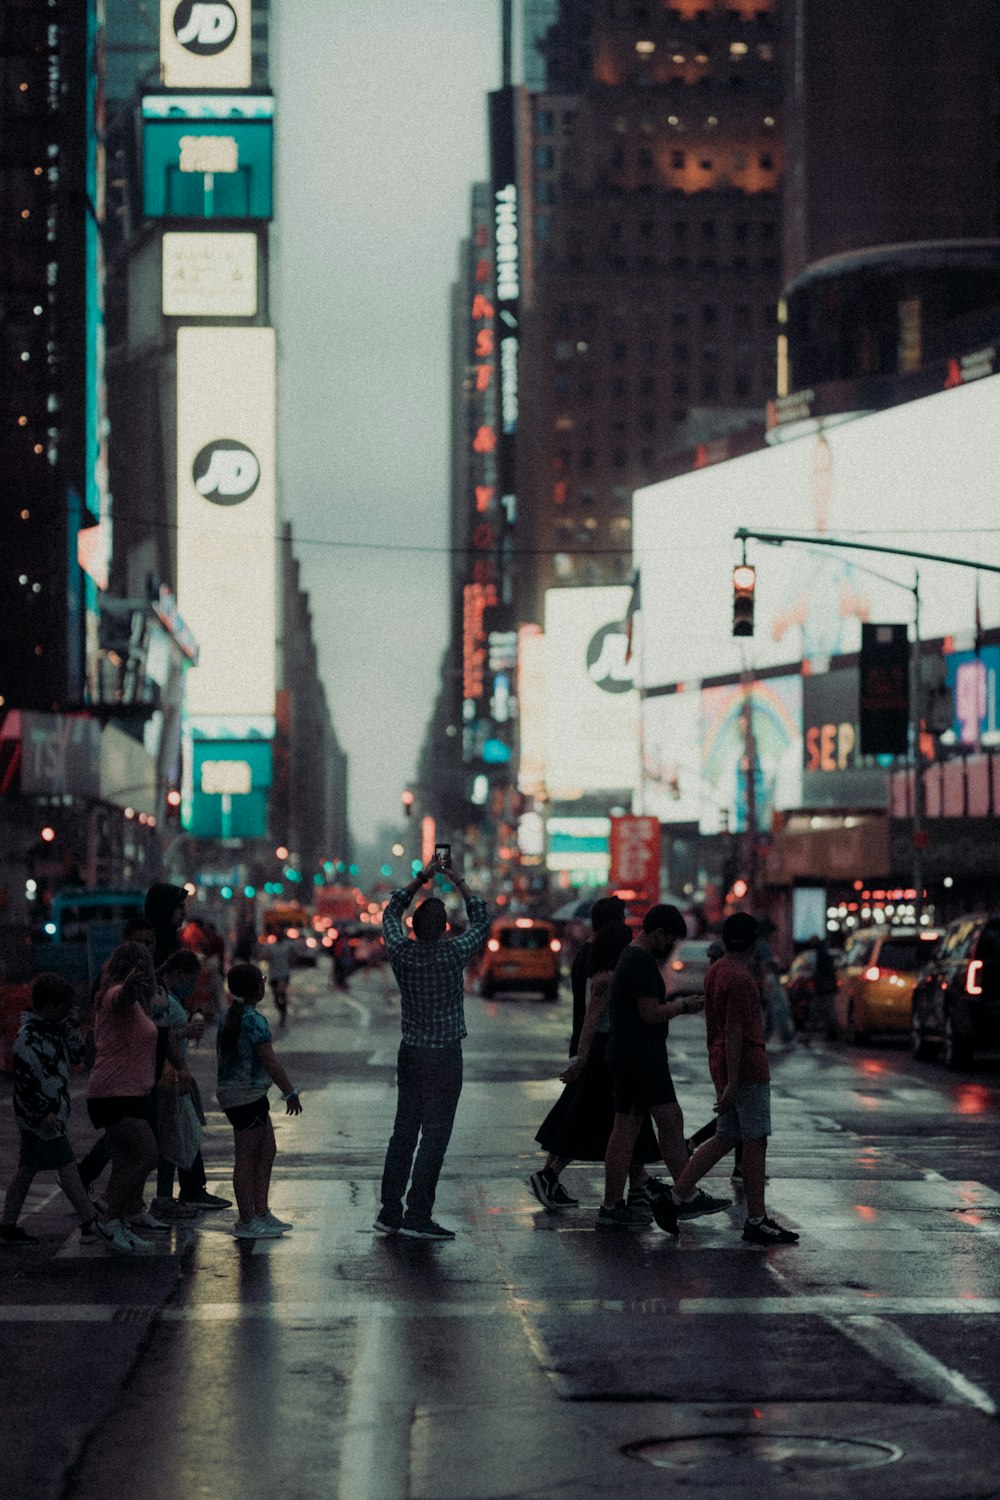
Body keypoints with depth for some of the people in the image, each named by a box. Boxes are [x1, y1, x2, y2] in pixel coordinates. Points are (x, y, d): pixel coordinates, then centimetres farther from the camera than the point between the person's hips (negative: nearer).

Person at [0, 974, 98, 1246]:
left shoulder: (54, 1030, 11)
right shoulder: (28, 1037, -17)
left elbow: (76, 1056, 17)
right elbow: (23, 1079, -20)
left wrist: (71, 1026, 4)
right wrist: (43, 1113, -23)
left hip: (52, 1110, 10)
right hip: (40, 1114, -10)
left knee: (26, 1170, 11)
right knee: (67, 1166, -9)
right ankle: (90, 1224, -10)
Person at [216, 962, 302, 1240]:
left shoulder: (230, 1017, 11)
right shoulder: (254, 1020, -17)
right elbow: (271, 1063, -17)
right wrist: (291, 1093, -9)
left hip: (230, 1091, 10)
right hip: (246, 1094, -10)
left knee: (267, 1150, 15)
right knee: (246, 1157, -3)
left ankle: (261, 1212, 19)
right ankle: (246, 1222, 1)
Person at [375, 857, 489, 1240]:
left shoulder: (402, 952, -5)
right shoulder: (452, 954, -14)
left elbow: (390, 914, 16)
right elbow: (481, 921, 4)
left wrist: (420, 879, 17)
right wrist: (459, 882, 11)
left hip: (410, 1053, 5)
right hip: (445, 1056, -5)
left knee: (403, 1132, 11)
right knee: (434, 1136, -3)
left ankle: (390, 1213, 13)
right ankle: (417, 1216, -6)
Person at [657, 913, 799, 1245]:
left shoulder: (715, 971, 12)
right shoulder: (740, 980, -17)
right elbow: (734, 1032, -20)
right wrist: (731, 1083, -20)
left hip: (722, 1066, 9)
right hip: (748, 1069, -9)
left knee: (724, 1139, 13)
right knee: (755, 1143, -3)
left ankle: (675, 1199, 10)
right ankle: (756, 1221, 1)